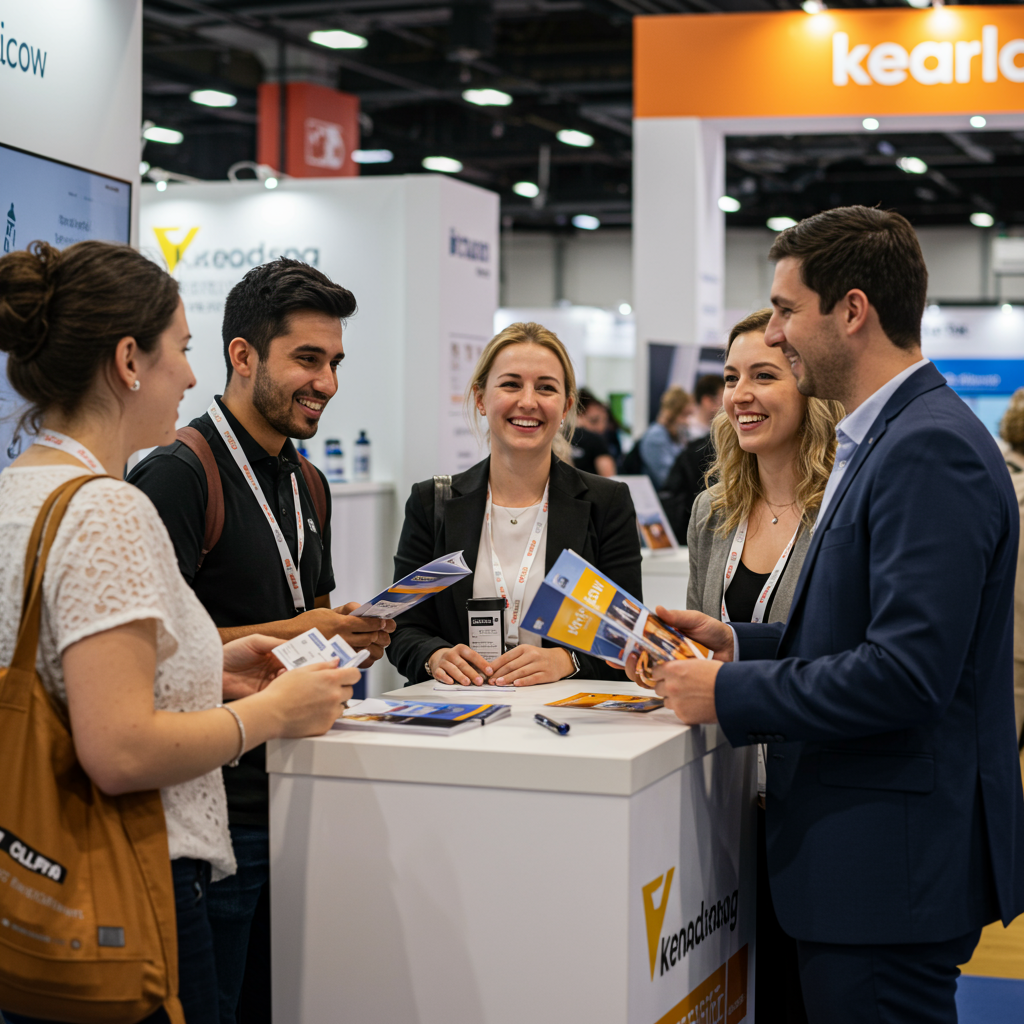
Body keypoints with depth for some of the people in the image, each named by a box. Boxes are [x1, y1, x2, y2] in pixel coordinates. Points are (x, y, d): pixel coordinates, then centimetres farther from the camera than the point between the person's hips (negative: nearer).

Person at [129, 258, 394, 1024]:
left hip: (291, 791, 8)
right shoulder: (178, 475, -13)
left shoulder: (307, 484, 16)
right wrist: (293, 635, -19)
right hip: (212, 808, -8)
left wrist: (355, 634, 5)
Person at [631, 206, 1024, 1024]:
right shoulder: (887, 439, 15)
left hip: (894, 862, -10)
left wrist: (731, 694, -16)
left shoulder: (930, 450, -19)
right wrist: (739, 644, 10)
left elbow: (906, 672, -26)